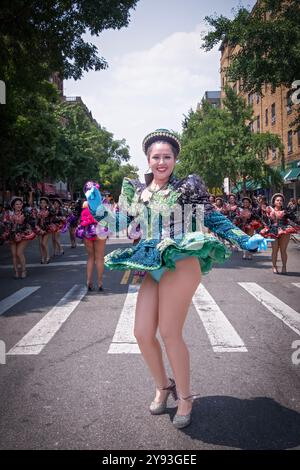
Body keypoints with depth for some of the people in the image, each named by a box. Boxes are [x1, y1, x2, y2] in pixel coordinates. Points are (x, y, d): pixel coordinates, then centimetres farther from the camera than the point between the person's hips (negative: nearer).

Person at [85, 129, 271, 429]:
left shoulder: (188, 186, 4)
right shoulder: (135, 190, 16)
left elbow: (214, 219, 7)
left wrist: (246, 241, 0)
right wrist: (98, 210, 7)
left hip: (180, 263, -5)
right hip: (152, 268, 5)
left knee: (169, 333, -5)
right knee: (142, 334, 1)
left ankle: (184, 397, 16)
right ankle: (163, 387, 28)